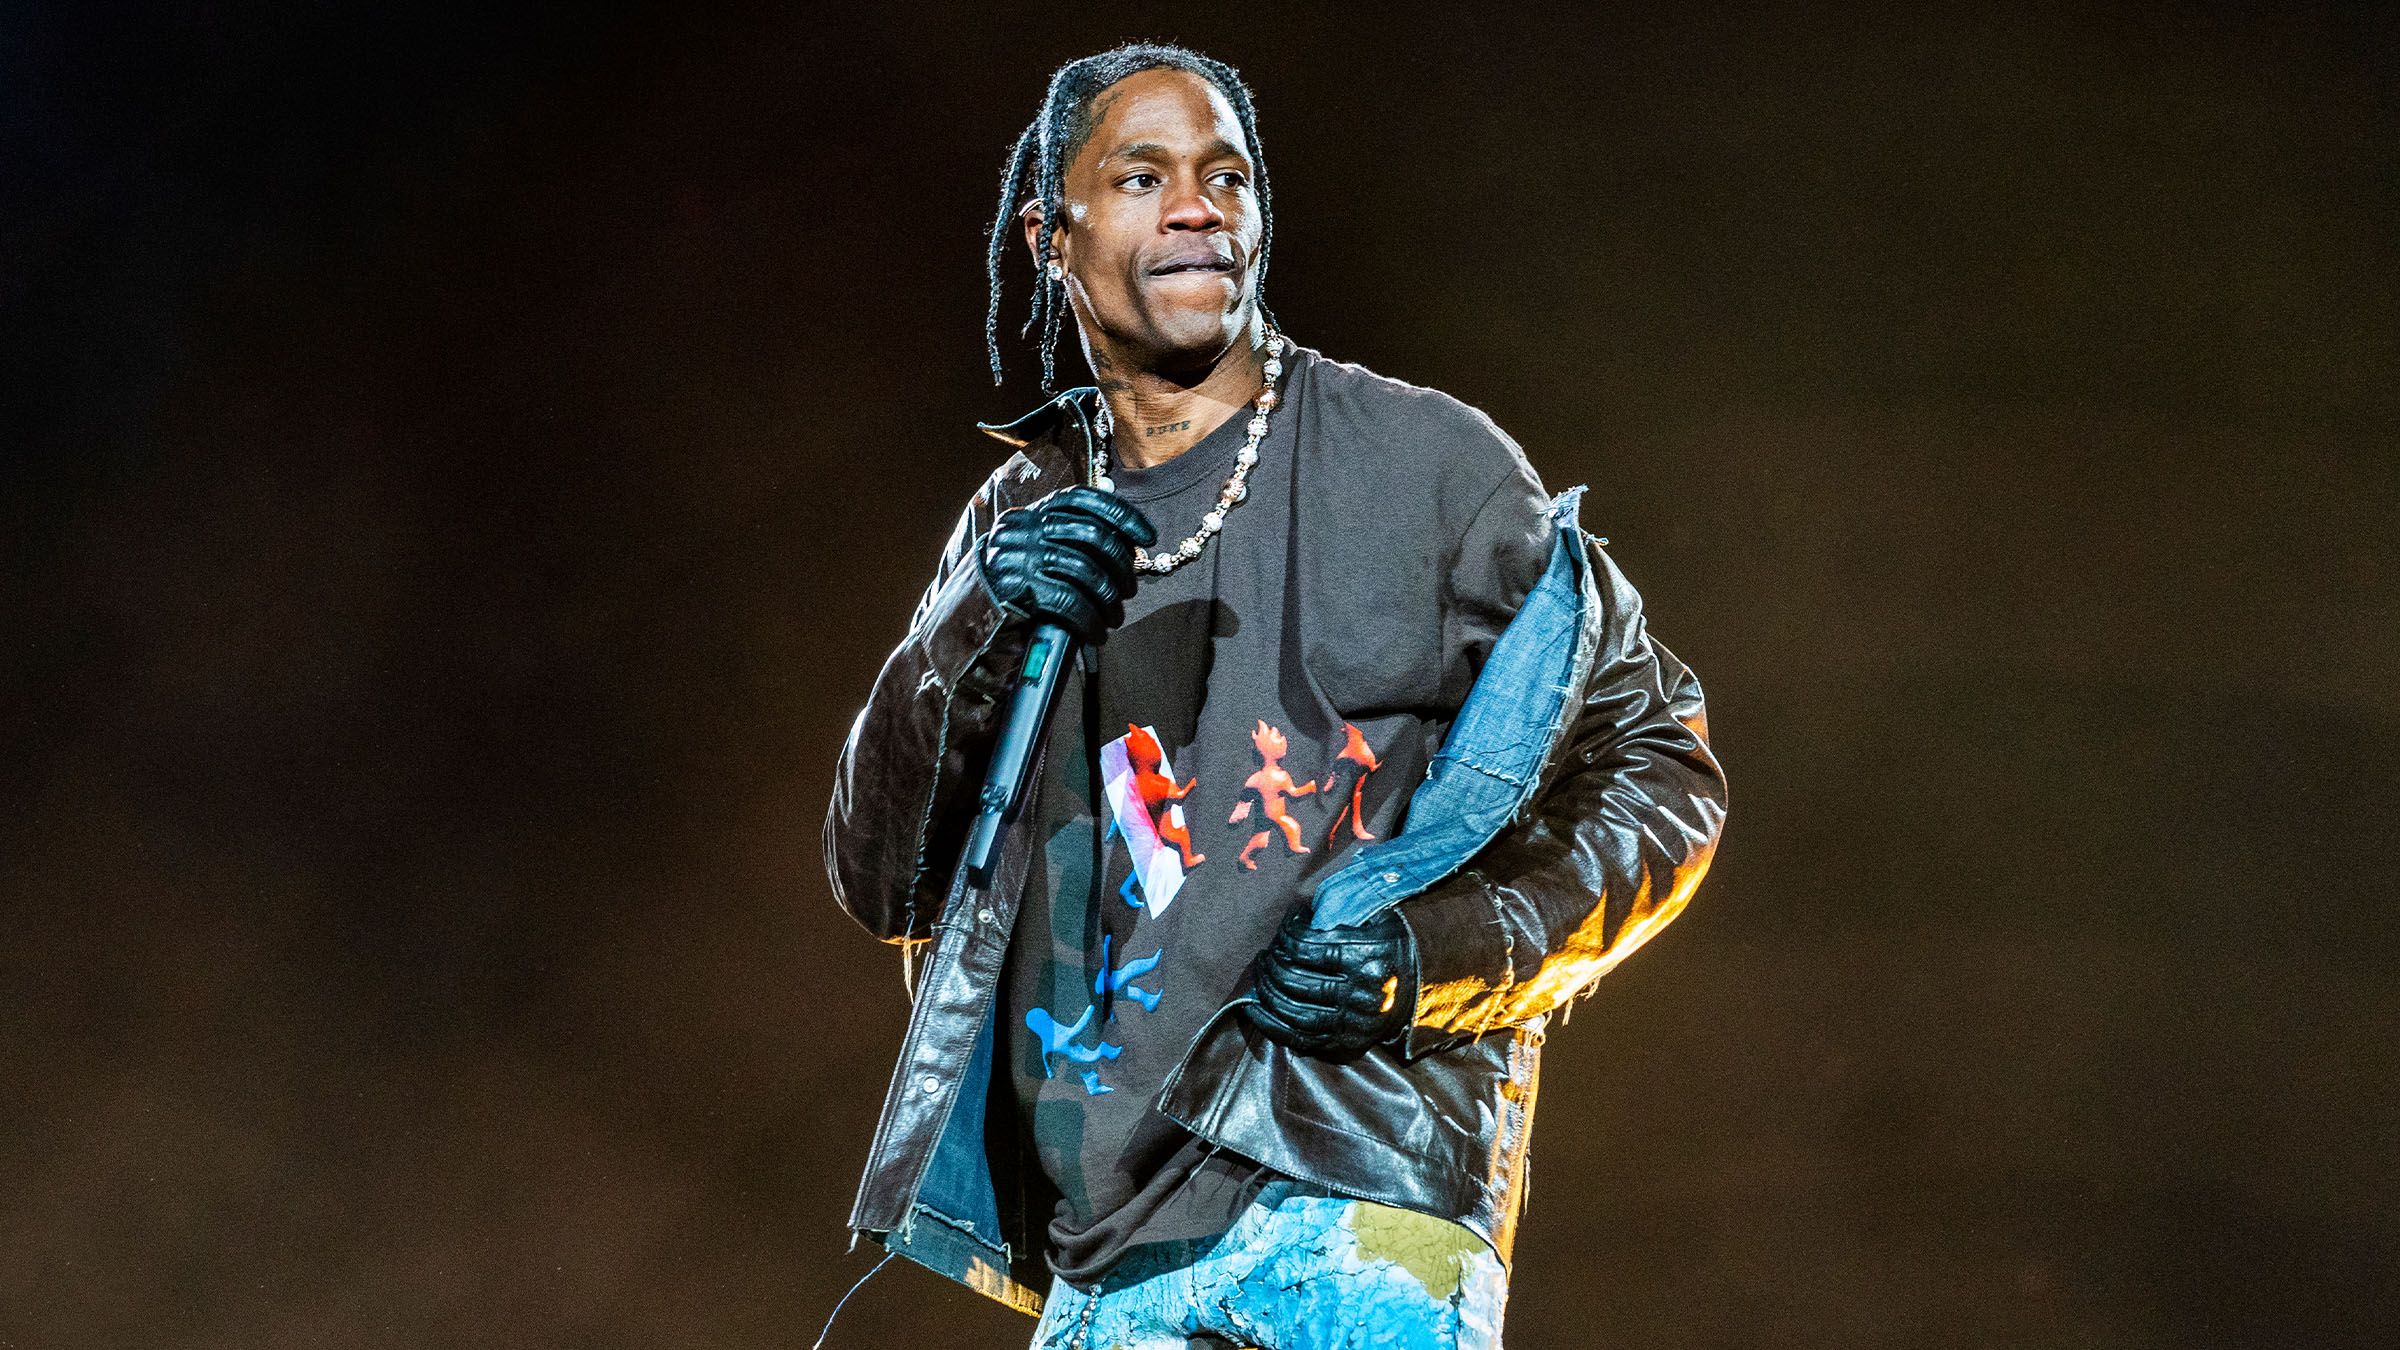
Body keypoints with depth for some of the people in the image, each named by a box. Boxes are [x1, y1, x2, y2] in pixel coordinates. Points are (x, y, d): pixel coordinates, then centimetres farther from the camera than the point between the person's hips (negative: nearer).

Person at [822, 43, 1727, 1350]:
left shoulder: (1421, 458, 3)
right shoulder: (1020, 521, 14)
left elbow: (1658, 764, 5)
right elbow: (879, 883, 9)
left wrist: (1442, 950, -10)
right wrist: (975, 636, -9)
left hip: (1359, 1170, -4)